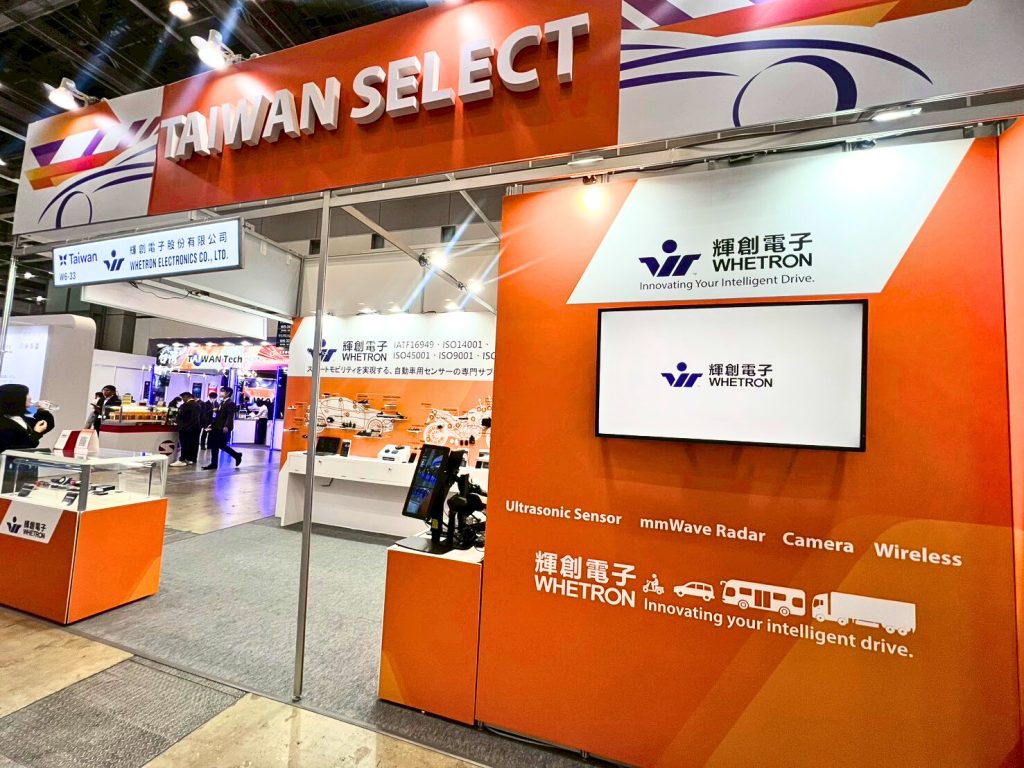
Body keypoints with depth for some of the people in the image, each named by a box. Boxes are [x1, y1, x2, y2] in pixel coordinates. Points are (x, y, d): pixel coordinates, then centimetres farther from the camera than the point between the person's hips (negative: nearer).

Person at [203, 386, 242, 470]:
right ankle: (214, 463, 16)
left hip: (224, 428, -9)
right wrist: (213, 424, 14)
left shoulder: (230, 403, -10)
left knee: (222, 445, -6)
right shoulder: (220, 402, 18)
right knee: (214, 445, 8)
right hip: (217, 427, 9)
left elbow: (230, 416, -20)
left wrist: (226, 426, -29)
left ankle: (237, 455, 10)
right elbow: (218, 415, 20)